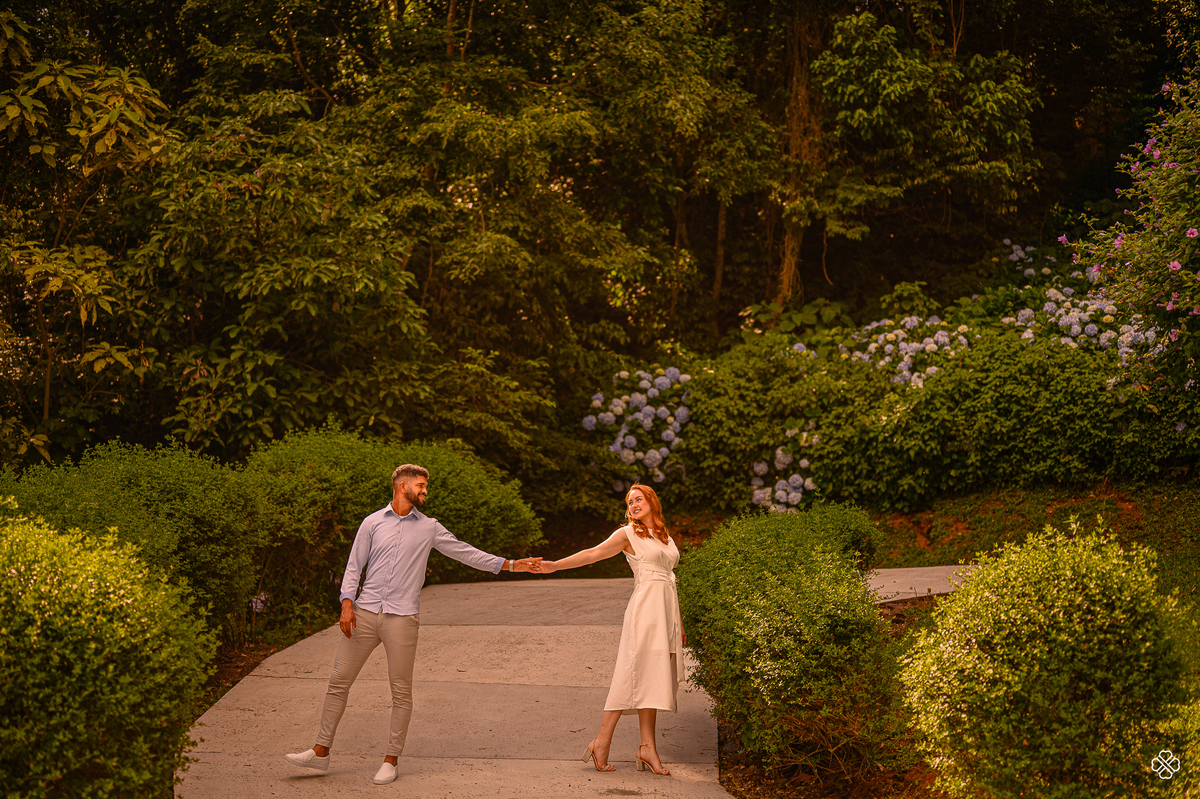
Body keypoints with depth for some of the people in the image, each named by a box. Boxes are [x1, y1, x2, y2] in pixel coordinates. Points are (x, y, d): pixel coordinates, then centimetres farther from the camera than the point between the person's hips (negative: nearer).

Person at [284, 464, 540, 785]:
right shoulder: (372, 523, 8)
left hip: (402, 617, 0)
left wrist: (509, 565, 11)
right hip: (365, 613, 0)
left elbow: (465, 552, 13)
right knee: (339, 680, 2)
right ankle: (321, 752, 11)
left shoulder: (429, 528, 9)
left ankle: (391, 760, 11)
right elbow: (354, 566, 8)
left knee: (401, 691, 0)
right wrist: (347, 604, -5)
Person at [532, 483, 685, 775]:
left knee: (653, 676, 2)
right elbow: (593, 553, 0)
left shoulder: (665, 537, 22)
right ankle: (602, 741, -11)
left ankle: (647, 746, 0)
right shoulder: (629, 534, 5)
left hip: (666, 609, 6)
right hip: (646, 605, -6)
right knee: (636, 673, -13)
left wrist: (679, 623, 22)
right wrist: (556, 565, -10)